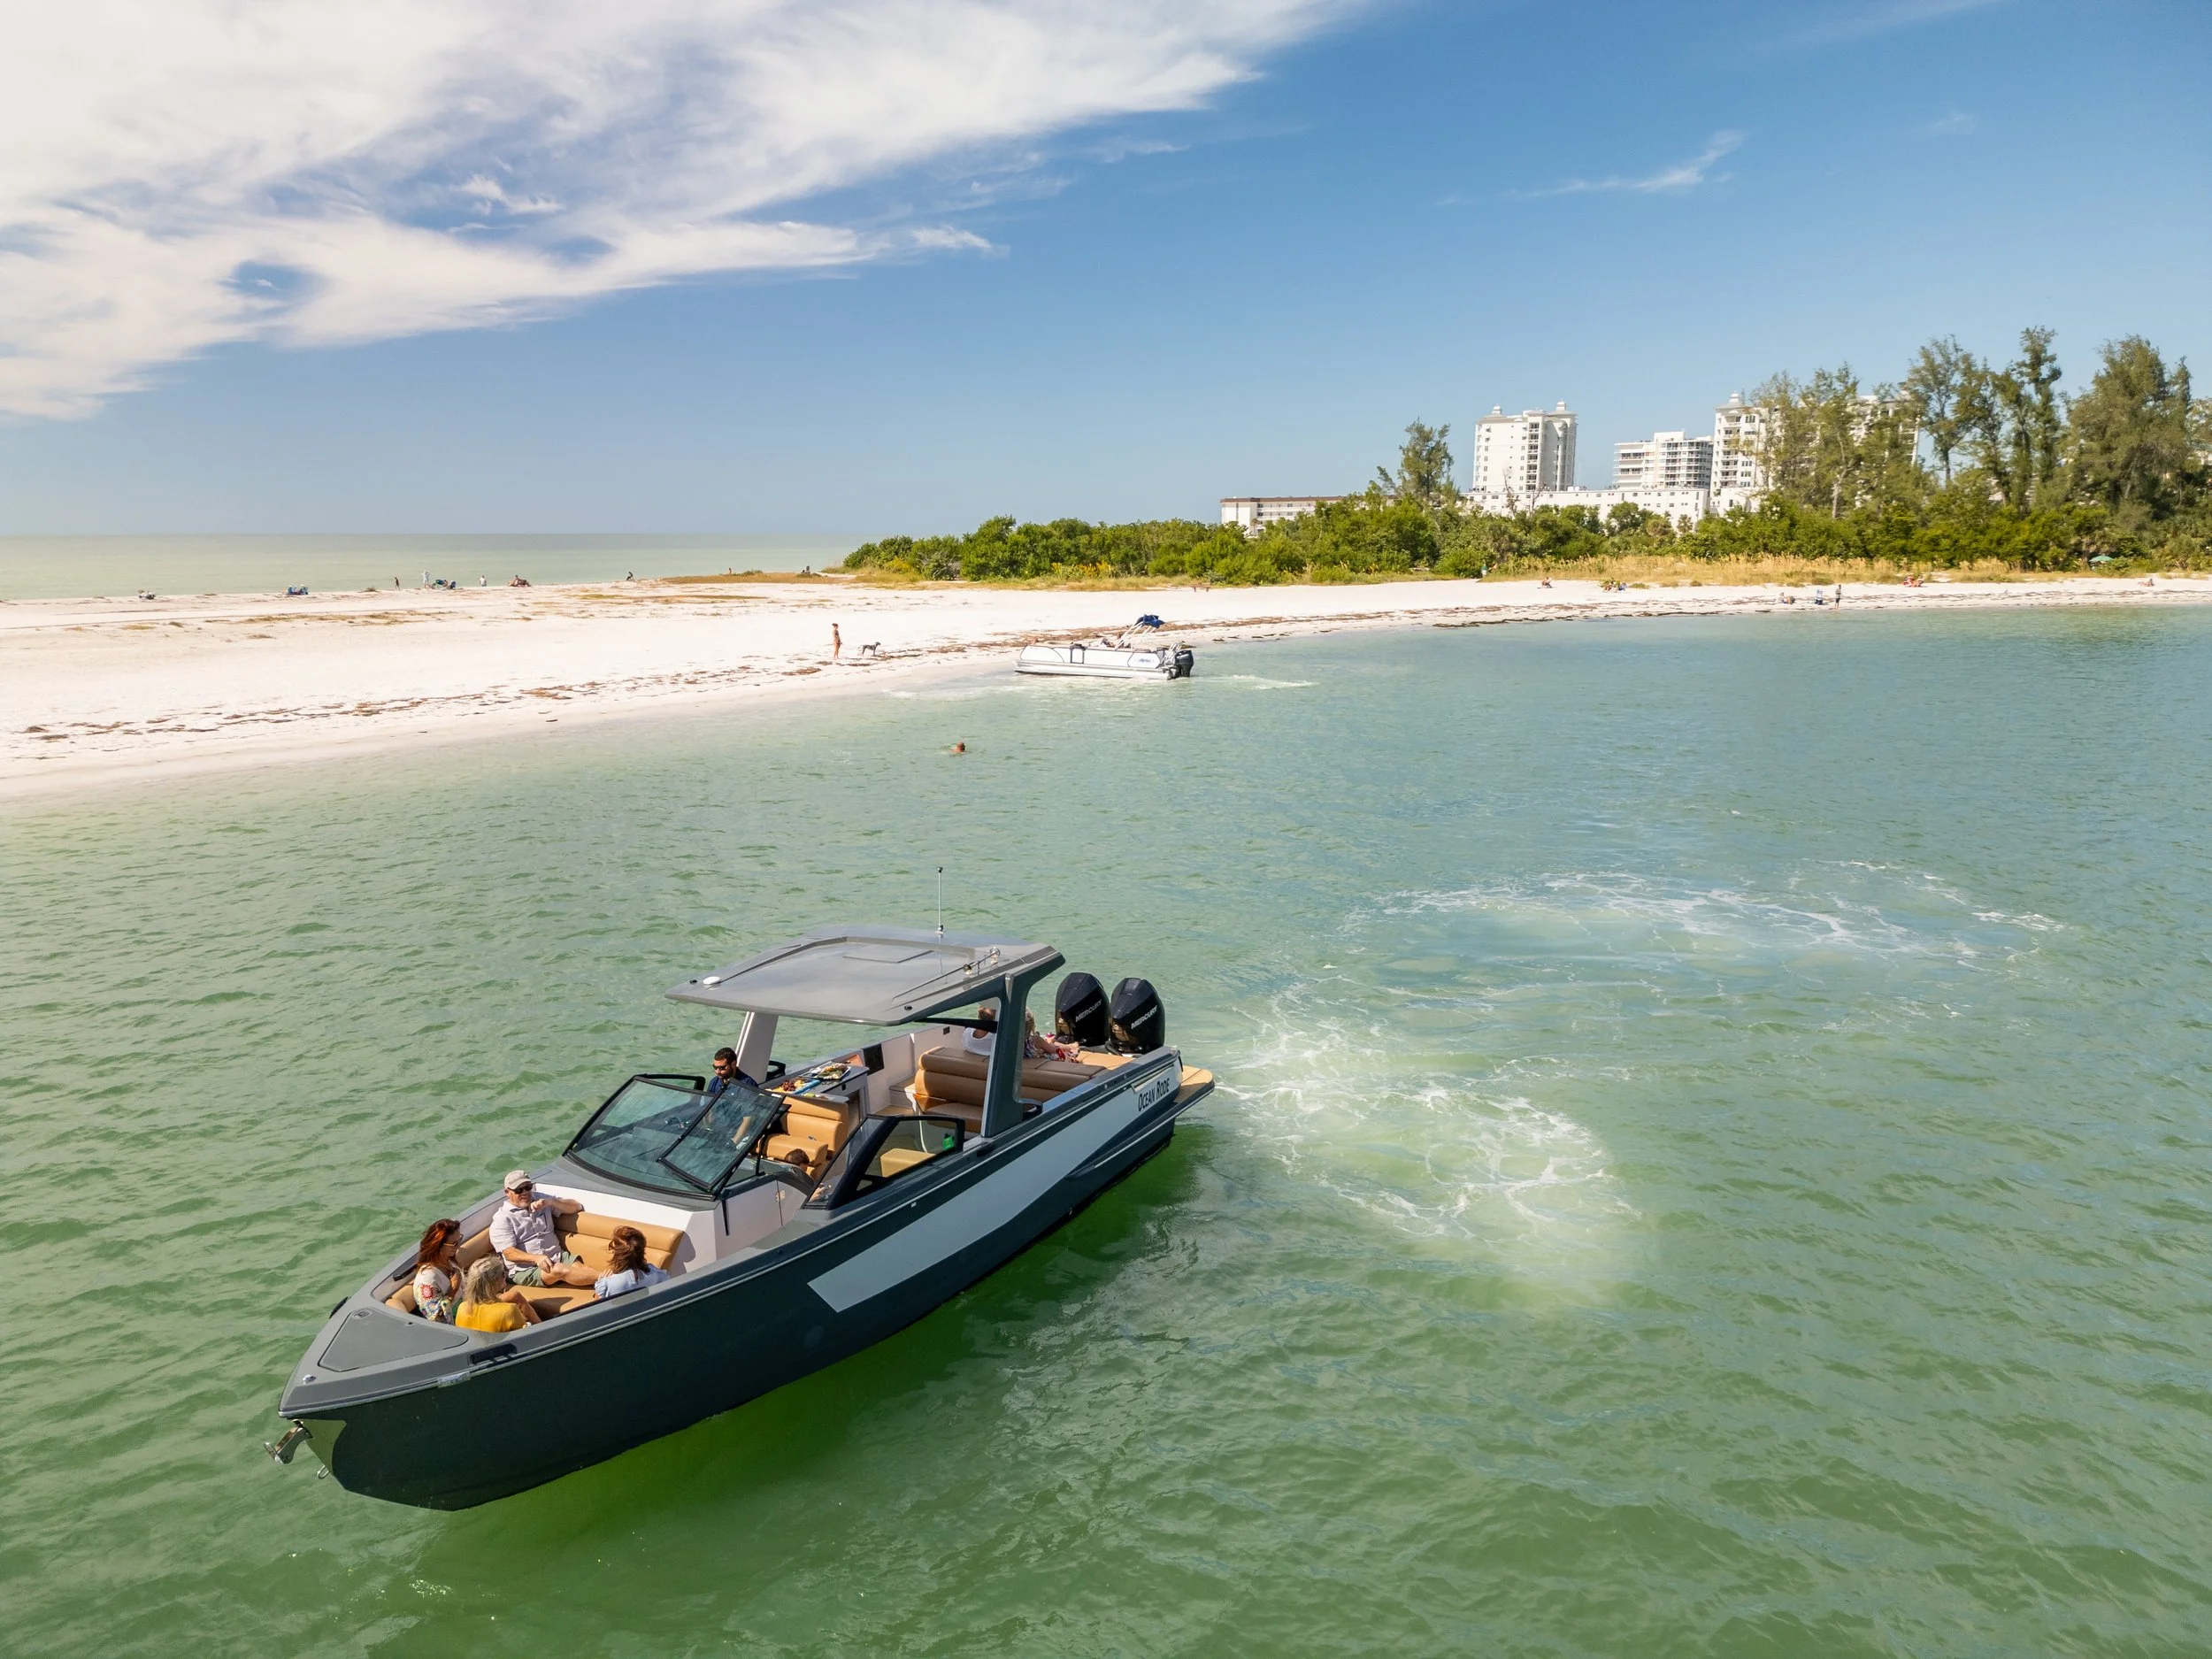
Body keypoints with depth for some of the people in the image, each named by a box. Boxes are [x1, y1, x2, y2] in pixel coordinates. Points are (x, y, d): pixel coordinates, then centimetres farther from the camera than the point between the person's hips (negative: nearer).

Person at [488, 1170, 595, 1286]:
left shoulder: (541, 1201, 16)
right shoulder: (502, 1219, 0)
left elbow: (577, 1207, 11)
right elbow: (509, 1253, -11)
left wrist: (551, 1202, -7)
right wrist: (536, 1258, -28)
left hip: (556, 1257, 6)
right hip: (525, 1269, -6)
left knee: (582, 1269, -24)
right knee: (561, 1270, -33)